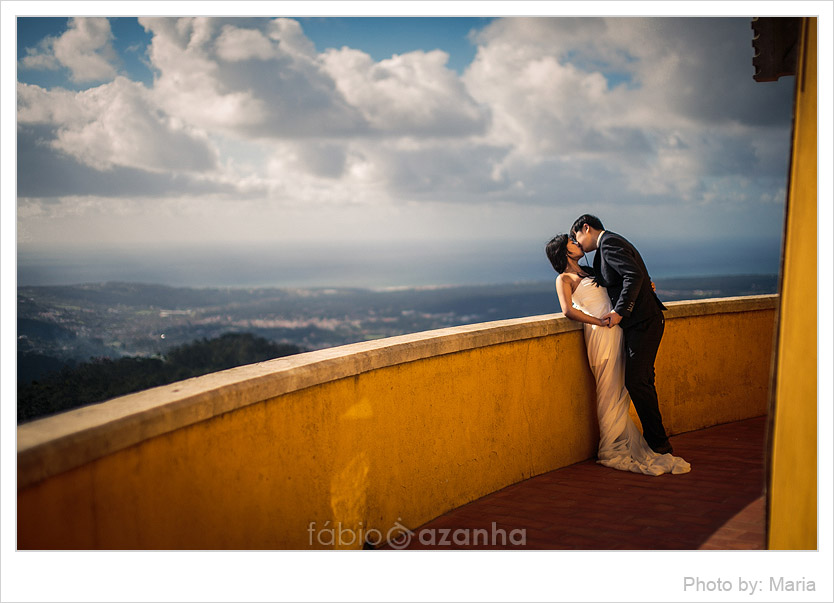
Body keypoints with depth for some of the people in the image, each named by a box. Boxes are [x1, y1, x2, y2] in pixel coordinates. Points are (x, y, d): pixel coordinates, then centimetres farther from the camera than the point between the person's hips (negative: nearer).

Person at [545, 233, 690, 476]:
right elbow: (568, 310, -17)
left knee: (620, 394, 8)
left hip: (616, 333, 8)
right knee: (610, 395, -4)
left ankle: (620, 448, 13)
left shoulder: (589, 272, 23)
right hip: (601, 336, -8)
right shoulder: (564, 279, -2)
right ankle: (611, 452, 4)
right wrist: (598, 322, -19)